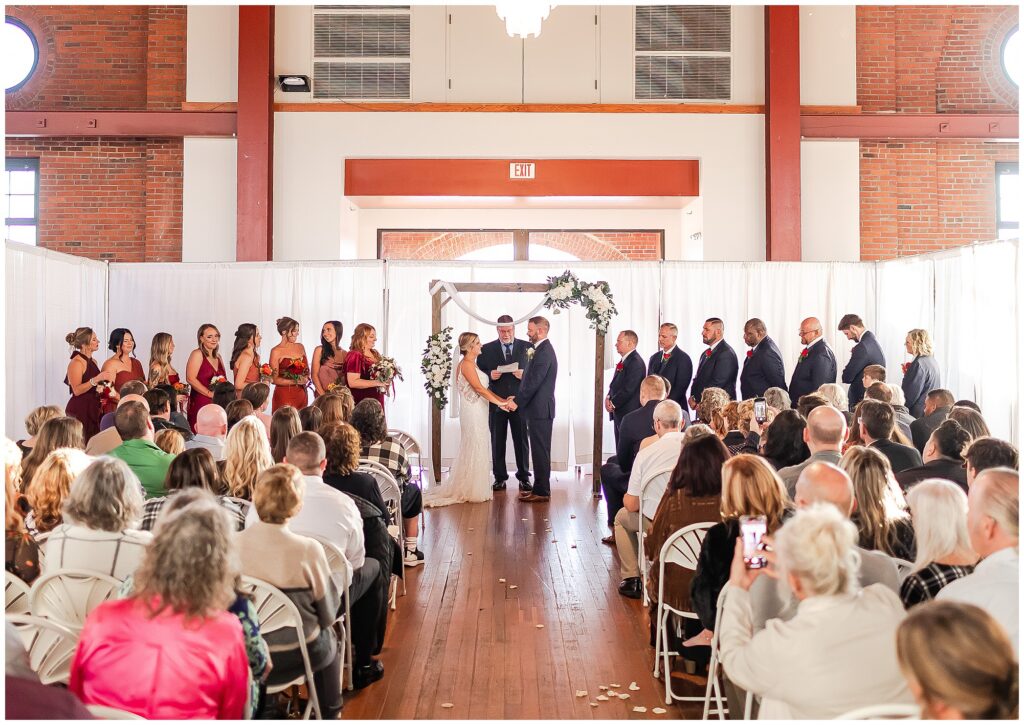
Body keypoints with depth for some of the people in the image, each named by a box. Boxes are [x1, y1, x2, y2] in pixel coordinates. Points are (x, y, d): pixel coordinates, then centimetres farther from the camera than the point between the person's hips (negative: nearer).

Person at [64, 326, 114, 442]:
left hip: (93, 409, 8)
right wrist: (96, 379, -29)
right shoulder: (76, 362, -11)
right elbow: (77, 390, -22)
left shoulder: (93, 362, 13)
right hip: (79, 411, -8)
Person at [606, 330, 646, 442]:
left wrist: (613, 403, -12)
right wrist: (608, 397, 1)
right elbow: (615, 383, 19)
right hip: (619, 413, 9)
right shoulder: (623, 361, 14)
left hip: (629, 413, -9)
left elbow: (628, 389, -20)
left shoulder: (636, 362, -16)